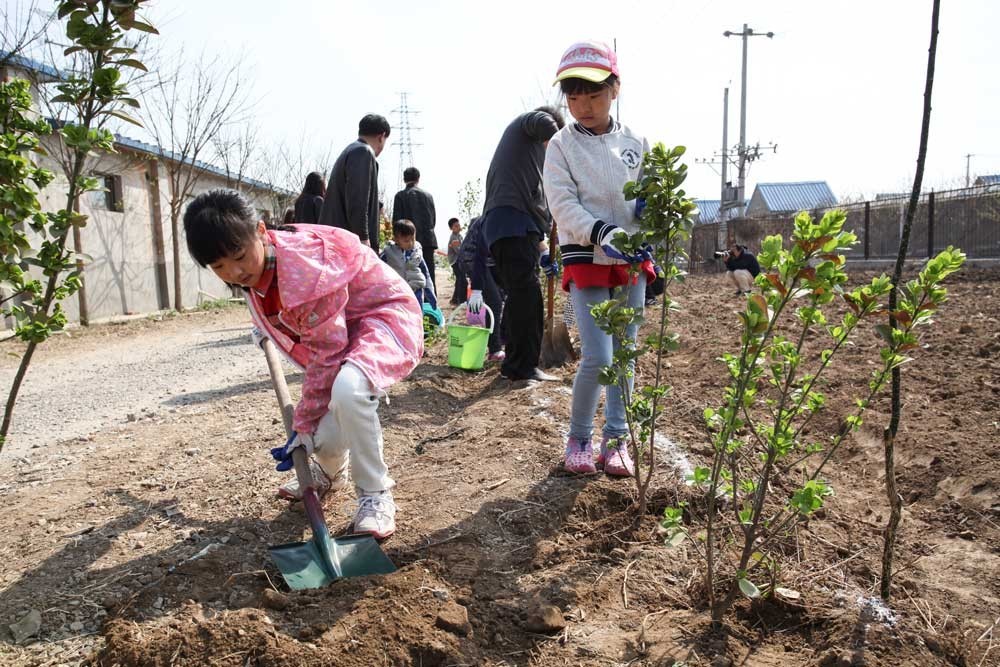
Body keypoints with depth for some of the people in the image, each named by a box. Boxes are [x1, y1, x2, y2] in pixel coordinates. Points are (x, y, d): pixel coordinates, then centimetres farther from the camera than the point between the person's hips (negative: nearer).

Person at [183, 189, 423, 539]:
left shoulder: (304, 269, -31)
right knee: (325, 439, -4)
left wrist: (304, 424, -16)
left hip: (387, 318, -7)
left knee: (347, 388, -39)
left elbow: (326, 356, -24)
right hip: (341, 330, 8)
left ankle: (375, 494, -16)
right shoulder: (257, 272, -4)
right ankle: (330, 472, 36)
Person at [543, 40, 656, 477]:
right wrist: (602, 234, -28)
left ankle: (616, 439, 20)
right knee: (597, 357, -11)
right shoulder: (562, 145, -2)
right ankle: (578, 438, 11)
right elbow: (563, 205, -12)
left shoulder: (635, 143, 7)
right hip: (586, 262, -4)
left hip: (631, 264, 4)